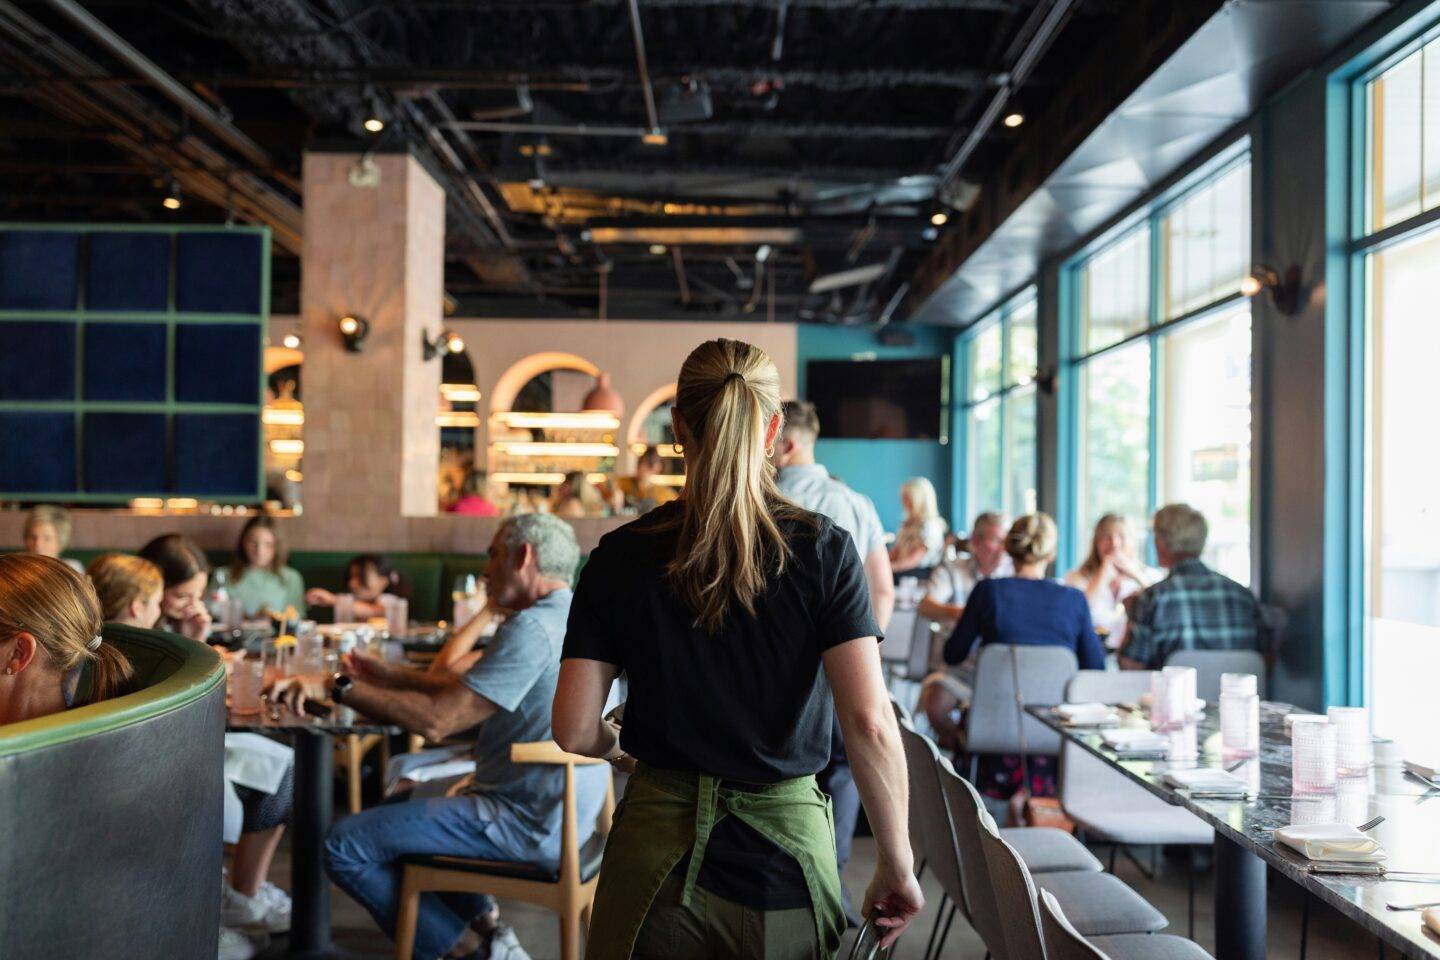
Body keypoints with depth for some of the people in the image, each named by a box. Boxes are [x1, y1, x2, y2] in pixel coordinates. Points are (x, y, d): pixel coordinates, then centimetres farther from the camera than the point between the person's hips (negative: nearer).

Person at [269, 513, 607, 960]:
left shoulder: (532, 630, -22)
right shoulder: (570, 618, 11)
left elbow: (436, 719, -24)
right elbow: (469, 687, 17)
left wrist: (338, 686, -16)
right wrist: (389, 674, 14)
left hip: (526, 823, -11)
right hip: (552, 806, 11)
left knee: (345, 846, -8)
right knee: (394, 807, 26)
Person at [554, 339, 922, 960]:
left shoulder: (621, 556, -3)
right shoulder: (823, 548, -7)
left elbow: (574, 730, -3)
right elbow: (869, 721, -14)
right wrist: (896, 863, -4)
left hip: (658, 845, 1)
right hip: (786, 850, 0)